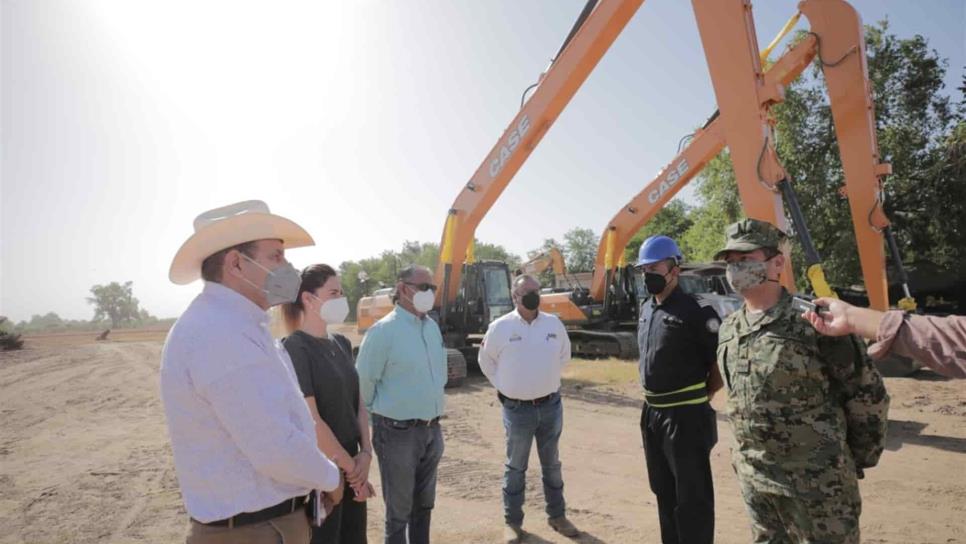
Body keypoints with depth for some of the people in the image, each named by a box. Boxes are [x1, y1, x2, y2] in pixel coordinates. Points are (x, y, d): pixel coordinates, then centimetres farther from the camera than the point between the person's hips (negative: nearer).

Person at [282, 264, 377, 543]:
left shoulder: (342, 344, 6)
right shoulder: (295, 349, -17)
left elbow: (358, 402, 8)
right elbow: (311, 421, -20)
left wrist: (366, 453, -5)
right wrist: (352, 468, -12)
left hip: (351, 466, 7)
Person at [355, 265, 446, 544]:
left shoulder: (433, 327, 5)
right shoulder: (384, 330, -16)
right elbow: (363, 381, -12)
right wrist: (384, 411, 0)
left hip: (432, 429, 7)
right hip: (398, 432, -6)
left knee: (424, 504, 21)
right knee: (399, 510, 9)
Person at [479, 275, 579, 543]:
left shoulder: (554, 323, -1)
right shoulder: (500, 327, -10)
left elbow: (564, 355, 15)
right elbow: (486, 361, 4)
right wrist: (504, 386, 2)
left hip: (551, 405, 3)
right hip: (517, 409, -3)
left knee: (552, 464, 17)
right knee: (515, 467, 11)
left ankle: (557, 515, 34)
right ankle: (512, 522, 25)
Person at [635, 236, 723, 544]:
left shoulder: (694, 310, -16)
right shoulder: (646, 309, 9)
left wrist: (702, 397, -4)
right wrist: (653, 402, 15)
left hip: (685, 416, -8)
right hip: (652, 414, 8)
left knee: (692, 498, 4)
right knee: (664, 492, 21)